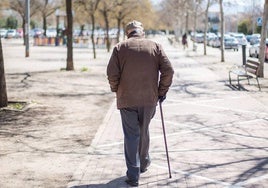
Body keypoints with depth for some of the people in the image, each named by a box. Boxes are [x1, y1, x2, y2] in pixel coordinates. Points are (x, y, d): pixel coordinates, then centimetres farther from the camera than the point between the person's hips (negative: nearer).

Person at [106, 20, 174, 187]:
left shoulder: (120, 47, 0)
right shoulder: (155, 46, 4)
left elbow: (112, 73, -8)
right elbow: (168, 70, -3)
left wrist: (117, 90, 9)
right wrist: (162, 91, 6)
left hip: (127, 99, -2)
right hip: (149, 99, 2)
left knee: (131, 135, 3)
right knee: (144, 132, 21)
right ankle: (144, 163, 39)